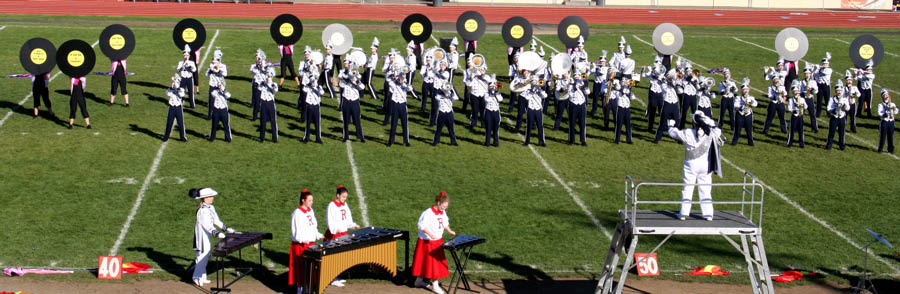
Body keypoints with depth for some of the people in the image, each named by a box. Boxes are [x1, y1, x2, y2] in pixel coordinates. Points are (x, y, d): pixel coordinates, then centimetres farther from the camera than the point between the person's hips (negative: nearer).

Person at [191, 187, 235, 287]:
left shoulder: (210, 208, 8)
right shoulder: (202, 210, -22)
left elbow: (216, 220, 17)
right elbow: (207, 224, -29)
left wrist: (226, 229, 16)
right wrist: (216, 233, -38)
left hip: (206, 235, 10)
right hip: (201, 235, -10)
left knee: (206, 255, 14)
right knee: (203, 254, -7)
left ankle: (202, 276, 22)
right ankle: (196, 276, 1)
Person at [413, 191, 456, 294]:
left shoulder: (443, 213, 3)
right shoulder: (428, 213, -21)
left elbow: (445, 223, 17)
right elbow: (422, 225, -21)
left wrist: (449, 231, 1)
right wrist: (430, 234, -30)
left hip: (438, 241, 8)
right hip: (427, 242, -8)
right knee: (432, 263, -4)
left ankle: (419, 281, 29)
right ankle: (435, 285, 2)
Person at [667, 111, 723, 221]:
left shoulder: (687, 133, -12)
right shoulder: (710, 133, -9)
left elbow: (673, 133, 3)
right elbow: (718, 131, 14)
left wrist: (671, 126, 24)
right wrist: (710, 123, 19)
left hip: (690, 164, -1)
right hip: (705, 165, 1)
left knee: (687, 189, 8)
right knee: (705, 189, 8)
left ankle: (684, 213, 8)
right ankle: (708, 214, 9)